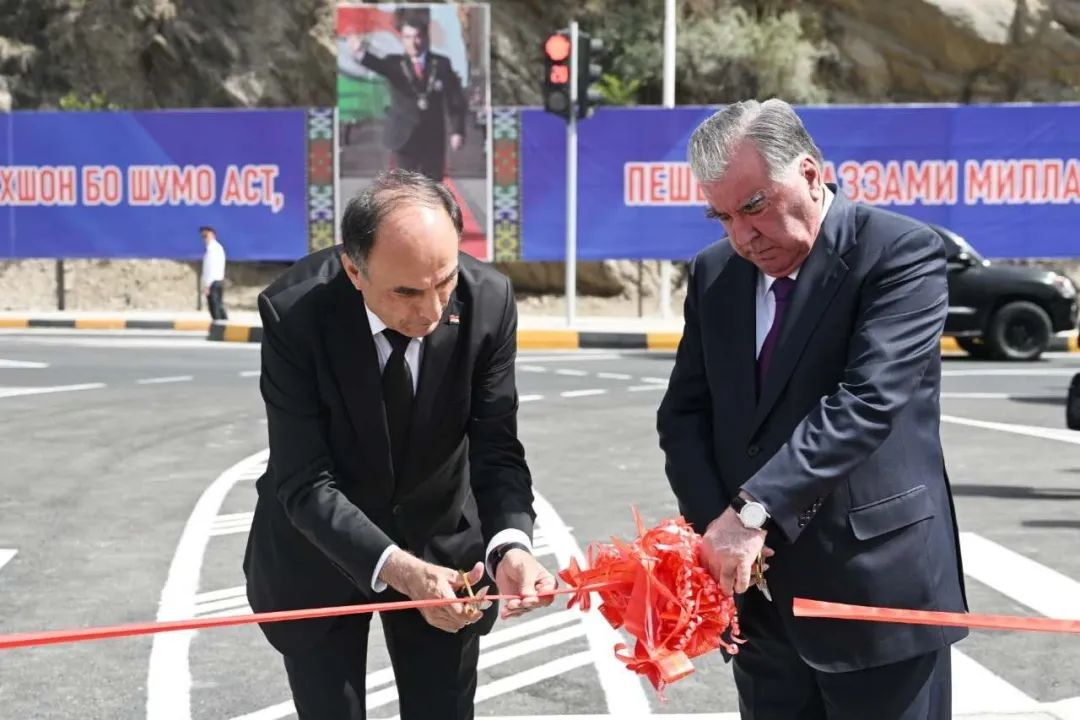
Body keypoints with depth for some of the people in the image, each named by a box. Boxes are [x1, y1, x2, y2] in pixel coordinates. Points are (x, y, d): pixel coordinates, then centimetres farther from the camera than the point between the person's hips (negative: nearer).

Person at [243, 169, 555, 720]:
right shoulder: (293, 313, -27)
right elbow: (306, 484, -27)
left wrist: (509, 545, -35)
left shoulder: (487, 300, -21)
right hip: (318, 552, -2)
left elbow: (496, 449, -15)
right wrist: (398, 570, -42)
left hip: (441, 541, 2)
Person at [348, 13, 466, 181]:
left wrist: (457, 131, -9)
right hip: (405, 138, -1)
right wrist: (361, 53, -49)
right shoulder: (395, 63, -2)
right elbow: (378, 65, -26)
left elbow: (455, 100, 2)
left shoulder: (441, 64, 2)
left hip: (433, 139, 1)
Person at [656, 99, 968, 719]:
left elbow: (867, 402, -21)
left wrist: (753, 512, -26)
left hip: (876, 589, -5)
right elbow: (684, 413, 9)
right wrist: (715, 523, -8)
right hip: (759, 592, 5)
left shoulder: (903, 252, -10)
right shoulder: (715, 273, 9)